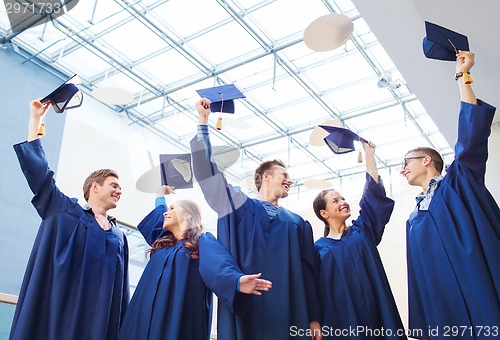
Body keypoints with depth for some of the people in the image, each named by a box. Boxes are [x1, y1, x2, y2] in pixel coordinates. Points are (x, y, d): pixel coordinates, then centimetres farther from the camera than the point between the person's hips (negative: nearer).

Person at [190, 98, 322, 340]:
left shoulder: (298, 224, 18)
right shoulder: (240, 206, 11)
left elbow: (308, 271, 12)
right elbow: (207, 170, 5)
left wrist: (314, 318, 5)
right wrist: (203, 122, 3)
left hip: (288, 313, 3)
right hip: (246, 311, -2)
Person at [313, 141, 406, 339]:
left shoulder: (361, 231, 10)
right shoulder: (319, 248, 5)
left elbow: (373, 192, 6)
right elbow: (315, 292, 1)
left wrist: (369, 153, 7)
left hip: (376, 315, 2)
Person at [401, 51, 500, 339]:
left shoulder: (459, 183, 8)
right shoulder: (415, 220, 21)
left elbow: (472, 132, -6)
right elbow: (420, 277, 17)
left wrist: (462, 76, -3)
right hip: (443, 314, 5)